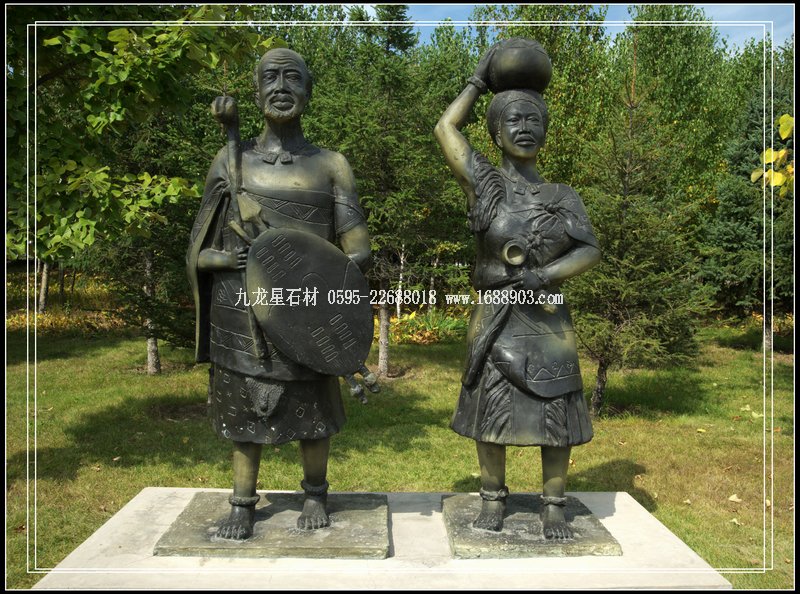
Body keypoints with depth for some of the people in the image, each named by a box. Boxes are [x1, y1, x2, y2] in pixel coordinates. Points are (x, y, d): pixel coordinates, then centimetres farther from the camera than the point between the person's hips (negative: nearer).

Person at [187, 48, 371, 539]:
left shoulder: (331, 165, 4)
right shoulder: (232, 160, 6)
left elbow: (359, 250, -2)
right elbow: (200, 252, 6)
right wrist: (228, 258, -16)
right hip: (242, 312, 1)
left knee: (312, 406, 11)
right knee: (244, 408, 11)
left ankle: (316, 494, 34)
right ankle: (243, 504, 29)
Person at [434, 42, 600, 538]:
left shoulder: (564, 197, 7)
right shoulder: (486, 184, 1)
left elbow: (591, 251, -1)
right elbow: (446, 130, 4)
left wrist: (546, 275, -18)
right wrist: (479, 82, 14)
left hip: (548, 319, 2)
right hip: (495, 318, -2)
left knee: (557, 413, 4)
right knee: (492, 409, 5)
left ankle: (554, 507, 19)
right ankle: (493, 500, 23)